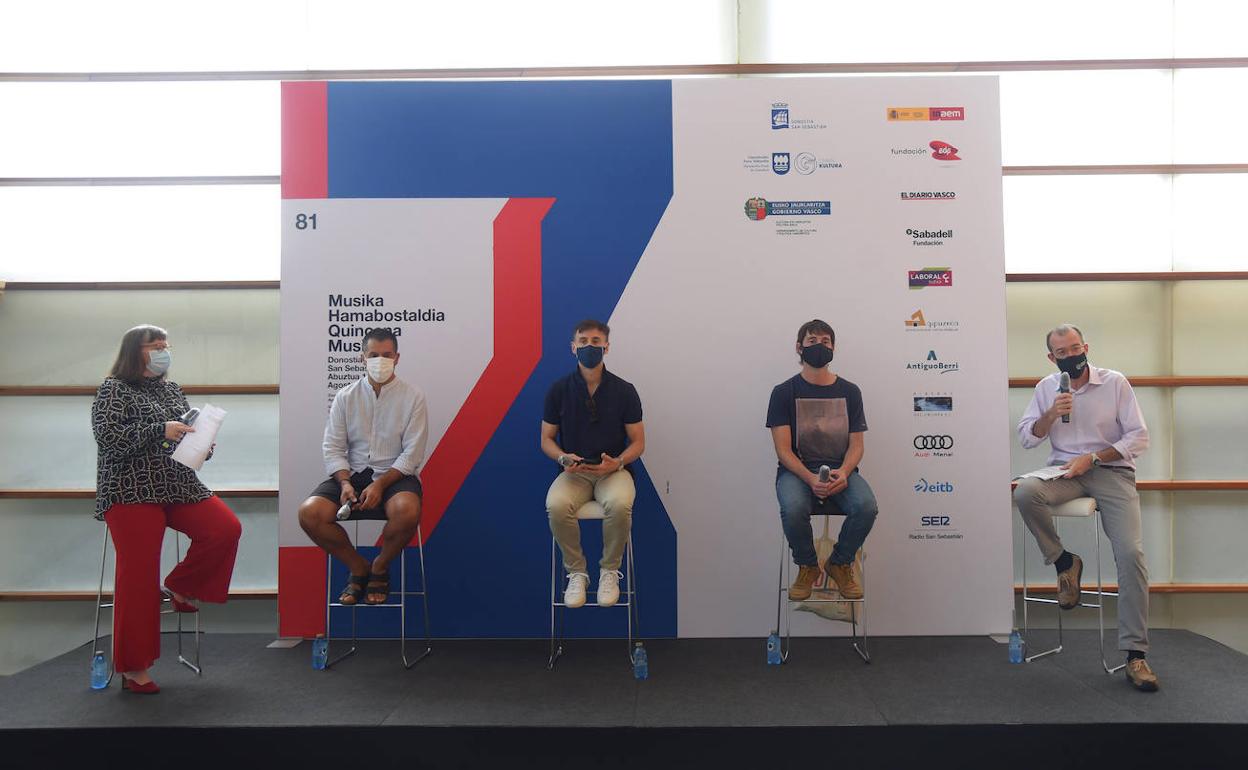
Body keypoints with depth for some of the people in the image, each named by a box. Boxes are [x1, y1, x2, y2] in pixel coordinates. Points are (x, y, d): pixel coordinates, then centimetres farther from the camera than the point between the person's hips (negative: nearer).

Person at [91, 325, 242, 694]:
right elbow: (107, 437, -12)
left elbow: (190, 433, 24)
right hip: (132, 493, -6)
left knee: (227, 528, -16)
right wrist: (160, 431, -19)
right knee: (138, 575, -7)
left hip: (179, 486, 6)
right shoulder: (114, 389, 1)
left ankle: (180, 587, 9)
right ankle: (133, 668, 5)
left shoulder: (172, 390, 19)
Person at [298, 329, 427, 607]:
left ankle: (380, 567, -3)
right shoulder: (345, 397, 7)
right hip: (352, 472, 3)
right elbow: (333, 448, 3)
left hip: (396, 473, -3)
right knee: (309, 513, -23)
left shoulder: (413, 396, -1)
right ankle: (358, 567, 2)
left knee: (407, 511, -36)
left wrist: (380, 484, -18)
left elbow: (412, 453, -6)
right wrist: (345, 483, -15)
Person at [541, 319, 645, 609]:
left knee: (619, 504, -35)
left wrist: (617, 462, -18)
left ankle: (609, 571, -8)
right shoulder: (559, 389, 1)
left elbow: (638, 442, 2)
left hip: (613, 470, -1)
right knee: (556, 505, -33)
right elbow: (546, 439, 6)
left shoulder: (624, 390, 0)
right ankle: (576, 573, -9)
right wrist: (563, 458, -16)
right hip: (573, 472, 1)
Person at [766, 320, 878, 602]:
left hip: (841, 470, 2)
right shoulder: (784, 392, 1)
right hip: (797, 470, -2)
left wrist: (843, 472, -17)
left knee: (867, 506, -29)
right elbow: (783, 450, -5)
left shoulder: (849, 391, 8)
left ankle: (840, 563, 1)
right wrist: (811, 479, -23)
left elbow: (856, 444, 5)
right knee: (793, 508, -35)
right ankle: (807, 567, -3)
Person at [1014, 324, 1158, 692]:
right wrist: (1051, 414, -12)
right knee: (1025, 492, -33)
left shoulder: (1115, 382, -1)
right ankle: (1064, 562, -7)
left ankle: (1135, 654, -10)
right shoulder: (1046, 388, 7)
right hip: (1066, 471, 2)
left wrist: (1091, 458, -14)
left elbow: (1139, 437, -4)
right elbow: (1026, 437, 6)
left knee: (1131, 554, -18)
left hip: (1111, 470, -2)